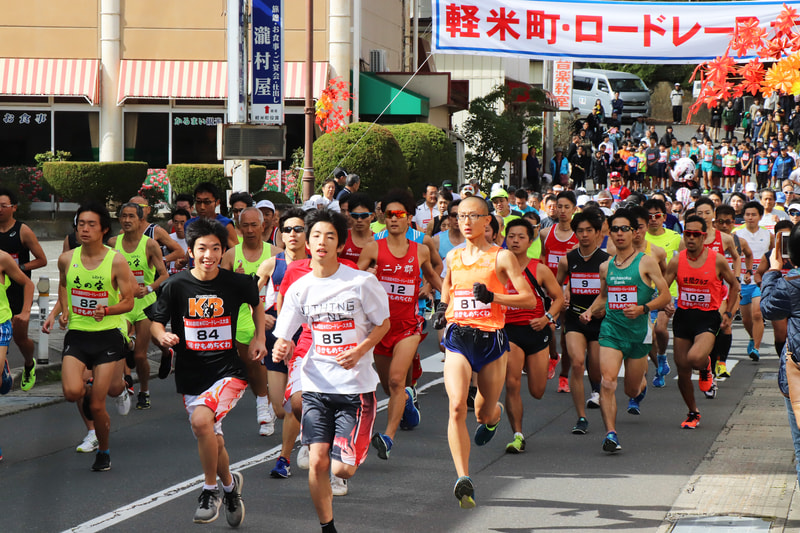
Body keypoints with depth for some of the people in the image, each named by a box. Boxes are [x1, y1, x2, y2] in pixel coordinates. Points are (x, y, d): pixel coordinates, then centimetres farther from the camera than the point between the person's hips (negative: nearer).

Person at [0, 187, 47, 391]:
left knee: (20, 337, 7)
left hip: (18, 291, -3)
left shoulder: (23, 231, -7)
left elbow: (42, 260, -4)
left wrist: (18, 268, -15)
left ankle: (29, 365, 35)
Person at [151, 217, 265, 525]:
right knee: (213, 444, 11)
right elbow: (156, 322, 4)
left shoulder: (237, 283, -4)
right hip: (191, 378, 3)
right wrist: (162, 336, -18)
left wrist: (259, 338, 8)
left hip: (229, 372, -3)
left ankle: (211, 490, -8)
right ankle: (230, 484, 44)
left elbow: (256, 303, 17)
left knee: (201, 420, -28)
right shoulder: (176, 286, -5)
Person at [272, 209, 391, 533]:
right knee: (318, 462, -8)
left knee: (342, 469, -7)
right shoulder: (299, 289, 2)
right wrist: (280, 349, -18)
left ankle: (350, 454, 31)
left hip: (356, 386, -2)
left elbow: (384, 324, 3)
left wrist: (360, 350, -14)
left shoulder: (362, 282, -7)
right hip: (316, 385, 2)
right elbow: (284, 335, 6)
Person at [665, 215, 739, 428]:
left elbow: (734, 285, 10)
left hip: (708, 317, -3)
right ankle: (693, 413, 24)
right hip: (683, 316, 3)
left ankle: (706, 367, 12)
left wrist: (728, 312, 7)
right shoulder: (677, 262, -1)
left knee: (695, 358, -28)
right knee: (682, 368, 4)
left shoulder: (717, 260, -5)